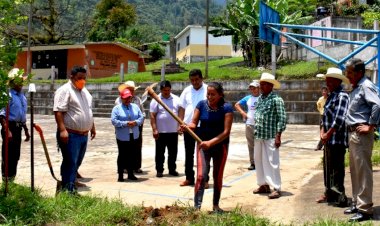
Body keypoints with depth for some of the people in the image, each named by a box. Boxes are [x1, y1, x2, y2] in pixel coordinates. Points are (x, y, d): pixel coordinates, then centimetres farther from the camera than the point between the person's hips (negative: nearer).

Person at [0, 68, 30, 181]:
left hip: (18, 128, 8)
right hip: (10, 127, -8)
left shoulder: (22, 96, 12)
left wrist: (26, 130, 21)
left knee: (16, 155, 14)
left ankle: (11, 179, 25)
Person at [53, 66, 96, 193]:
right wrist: (62, 130, -26)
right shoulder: (65, 90, -11)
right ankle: (67, 190, 0)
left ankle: (71, 187, 24)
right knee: (70, 163, -6)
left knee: (76, 163, 14)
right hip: (70, 135, -8)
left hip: (84, 135, 8)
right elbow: (58, 111, -19)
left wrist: (92, 127, 24)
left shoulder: (85, 91, 17)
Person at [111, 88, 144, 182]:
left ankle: (131, 173, 23)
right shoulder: (117, 108, -4)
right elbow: (114, 121, -13)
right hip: (122, 137, -4)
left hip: (134, 136, 4)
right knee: (122, 156, 2)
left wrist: (136, 122, -14)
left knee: (133, 155, 10)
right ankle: (120, 175, 12)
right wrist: (126, 123, -21)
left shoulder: (135, 107, 10)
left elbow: (141, 117, 7)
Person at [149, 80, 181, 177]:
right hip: (160, 131, -3)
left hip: (173, 131, 3)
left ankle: (172, 169, 23)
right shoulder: (156, 100, -4)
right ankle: (159, 170, 15)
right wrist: (154, 129, -12)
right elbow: (152, 116, -6)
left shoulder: (176, 99, 5)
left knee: (173, 152, 11)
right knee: (160, 152, 6)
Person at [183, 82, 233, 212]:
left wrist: (211, 142, -29)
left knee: (218, 176, 12)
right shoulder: (201, 105, -6)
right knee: (201, 175, -11)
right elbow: (194, 123, -3)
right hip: (203, 144, 1)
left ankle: (216, 205, 29)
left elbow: (226, 131, -19)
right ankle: (196, 206, -8)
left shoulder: (227, 108, -14)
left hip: (220, 145, 0)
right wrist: (187, 126, -27)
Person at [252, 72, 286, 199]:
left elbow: (282, 119, -13)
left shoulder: (276, 99, -10)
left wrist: (278, 136, -17)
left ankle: (276, 188, 4)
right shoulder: (260, 98, 11)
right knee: (259, 160, 13)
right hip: (258, 136, 8)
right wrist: (255, 131, 15)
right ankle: (264, 185, 25)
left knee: (272, 162, -4)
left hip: (270, 137, -8)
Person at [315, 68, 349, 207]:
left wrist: (328, 134, -15)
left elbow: (339, 119, -22)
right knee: (327, 168, 17)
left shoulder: (342, 96, -15)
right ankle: (329, 194, 29)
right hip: (328, 139, 9)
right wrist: (322, 131, 5)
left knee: (337, 169, -1)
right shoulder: (331, 96, 15)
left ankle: (339, 198, 9)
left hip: (337, 140, -9)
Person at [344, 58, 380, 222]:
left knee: (363, 171, -4)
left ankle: (365, 209, 3)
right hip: (353, 134, 10)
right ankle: (357, 203, 27)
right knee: (355, 171, 16)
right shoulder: (356, 88, 16)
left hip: (361, 135, -10)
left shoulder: (366, 86, -13)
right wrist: (350, 133, 14)